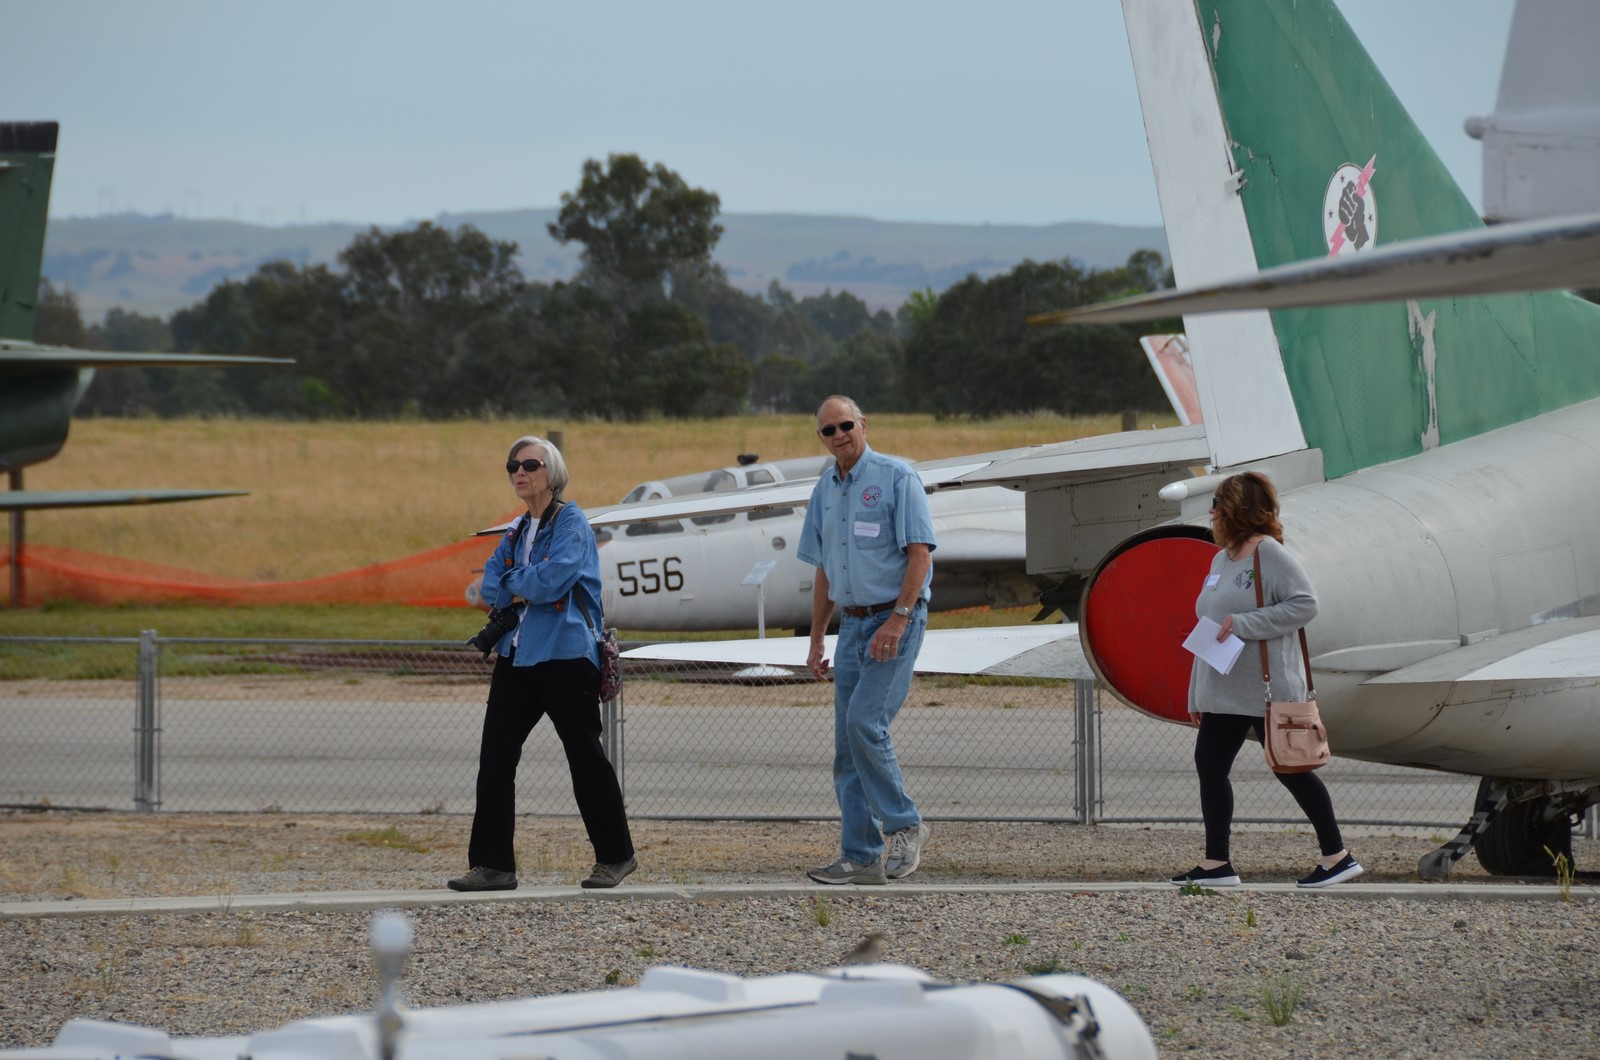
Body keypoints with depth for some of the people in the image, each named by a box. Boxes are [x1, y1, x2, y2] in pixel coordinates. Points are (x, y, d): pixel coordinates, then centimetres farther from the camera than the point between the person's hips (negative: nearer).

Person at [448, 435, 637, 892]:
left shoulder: (571, 523, -6)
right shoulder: (517, 531, 16)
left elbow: (553, 579, -19)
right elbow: (491, 588, 8)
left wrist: (513, 582, -2)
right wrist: (526, 589, -9)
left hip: (565, 656, -7)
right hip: (516, 655, 7)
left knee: (585, 756, 1)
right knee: (494, 757, -1)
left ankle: (616, 856, 14)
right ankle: (492, 864, 1)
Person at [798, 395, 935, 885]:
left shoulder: (896, 477, -8)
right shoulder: (825, 490, 14)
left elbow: (920, 553, -13)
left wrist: (897, 620, -21)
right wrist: (816, 640, 17)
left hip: (895, 620, -7)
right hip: (852, 624, 7)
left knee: (865, 722, -20)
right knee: (847, 746, 4)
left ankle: (905, 826, -4)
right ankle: (861, 858, 7)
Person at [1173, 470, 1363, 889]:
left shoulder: (1269, 553, -11)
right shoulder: (1221, 560, 15)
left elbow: (1305, 604, -19)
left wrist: (1245, 624, -23)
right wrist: (1196, 695, 18)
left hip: (1268, 690, -9)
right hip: (1222, 693, 9)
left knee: (1289, 769, -4)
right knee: (1209, 766, 5)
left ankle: (1337, 856, 4)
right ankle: (1216, 862, 11)